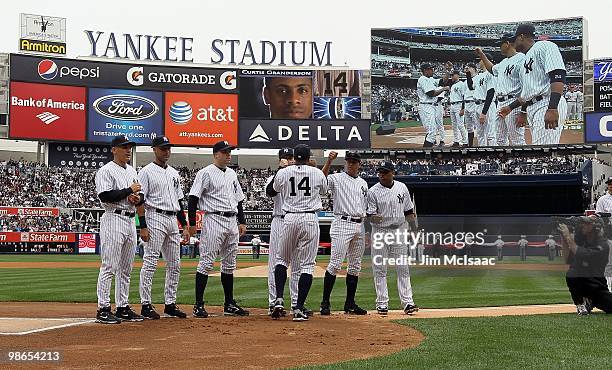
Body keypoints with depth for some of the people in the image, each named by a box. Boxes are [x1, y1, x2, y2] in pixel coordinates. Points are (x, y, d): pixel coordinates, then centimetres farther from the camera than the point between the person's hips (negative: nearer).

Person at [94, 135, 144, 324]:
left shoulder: (132, 171, 19)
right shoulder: (106, 171, -7)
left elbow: (140, 195, 23)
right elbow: (105, 196, -20)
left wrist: (138, 198, -1)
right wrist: (129, 191, -14)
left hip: (131, 221, 9)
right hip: (113, 220, -9)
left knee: (126, 268, 11)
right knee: (109, 266, -8)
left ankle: (123, 307, 18)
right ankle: (103, 309, -6)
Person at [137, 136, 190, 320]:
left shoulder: (174, 173, 18)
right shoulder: (147, 172, -4)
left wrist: (185, 226, 14)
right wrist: (143, 227, -17)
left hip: (173, 220, 8)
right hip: (155, 217, -7)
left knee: (174, 265, 8)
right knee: (150, 262, -8)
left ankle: (170, 304, 15)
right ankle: (146, 305, -3)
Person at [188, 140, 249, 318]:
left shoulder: (232, 174, 17)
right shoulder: (206, 173, -6)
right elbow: (193, 198, -10)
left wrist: (242, 221, 15)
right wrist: (192, 223, -16)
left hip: (232, 222, 8)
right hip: (214, 219, -8)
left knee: (229, 264, 11)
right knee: (206, 262, -8)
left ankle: (229, 304, 18)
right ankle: (198, 305, -5)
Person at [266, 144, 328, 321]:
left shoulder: (283, 172, 2)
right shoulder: (318, 173, 1)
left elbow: (270, 192, 19)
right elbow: (324, 191, 23)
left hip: (289, 219, 1)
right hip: (310, 220, -1)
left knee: (282, 259, 17)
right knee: (307, 265, 2)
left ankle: (279, 299, 0)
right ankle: (299, 309, -3)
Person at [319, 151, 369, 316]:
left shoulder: (363, 183, 18)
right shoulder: (337, 178, -1)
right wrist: (329, 161, -32)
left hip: (359, 226, 6)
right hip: (342, 224, -6)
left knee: (355, 266, 9)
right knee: (335, 264, -12)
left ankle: (350, 303, 15)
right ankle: (325, 302, -8)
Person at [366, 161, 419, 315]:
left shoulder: (402, 188, 5)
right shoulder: (373, 191, -4)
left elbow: (408, 211, 12)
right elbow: (370, 214, -7)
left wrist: (414, 229, 7)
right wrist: (374, 217, -30)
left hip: (399, 231, 2)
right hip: (380, 232, -2)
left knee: (403, 268, 1)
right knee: (380, 269, 1)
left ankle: (407, 302, 2)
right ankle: (382, 304, 7)